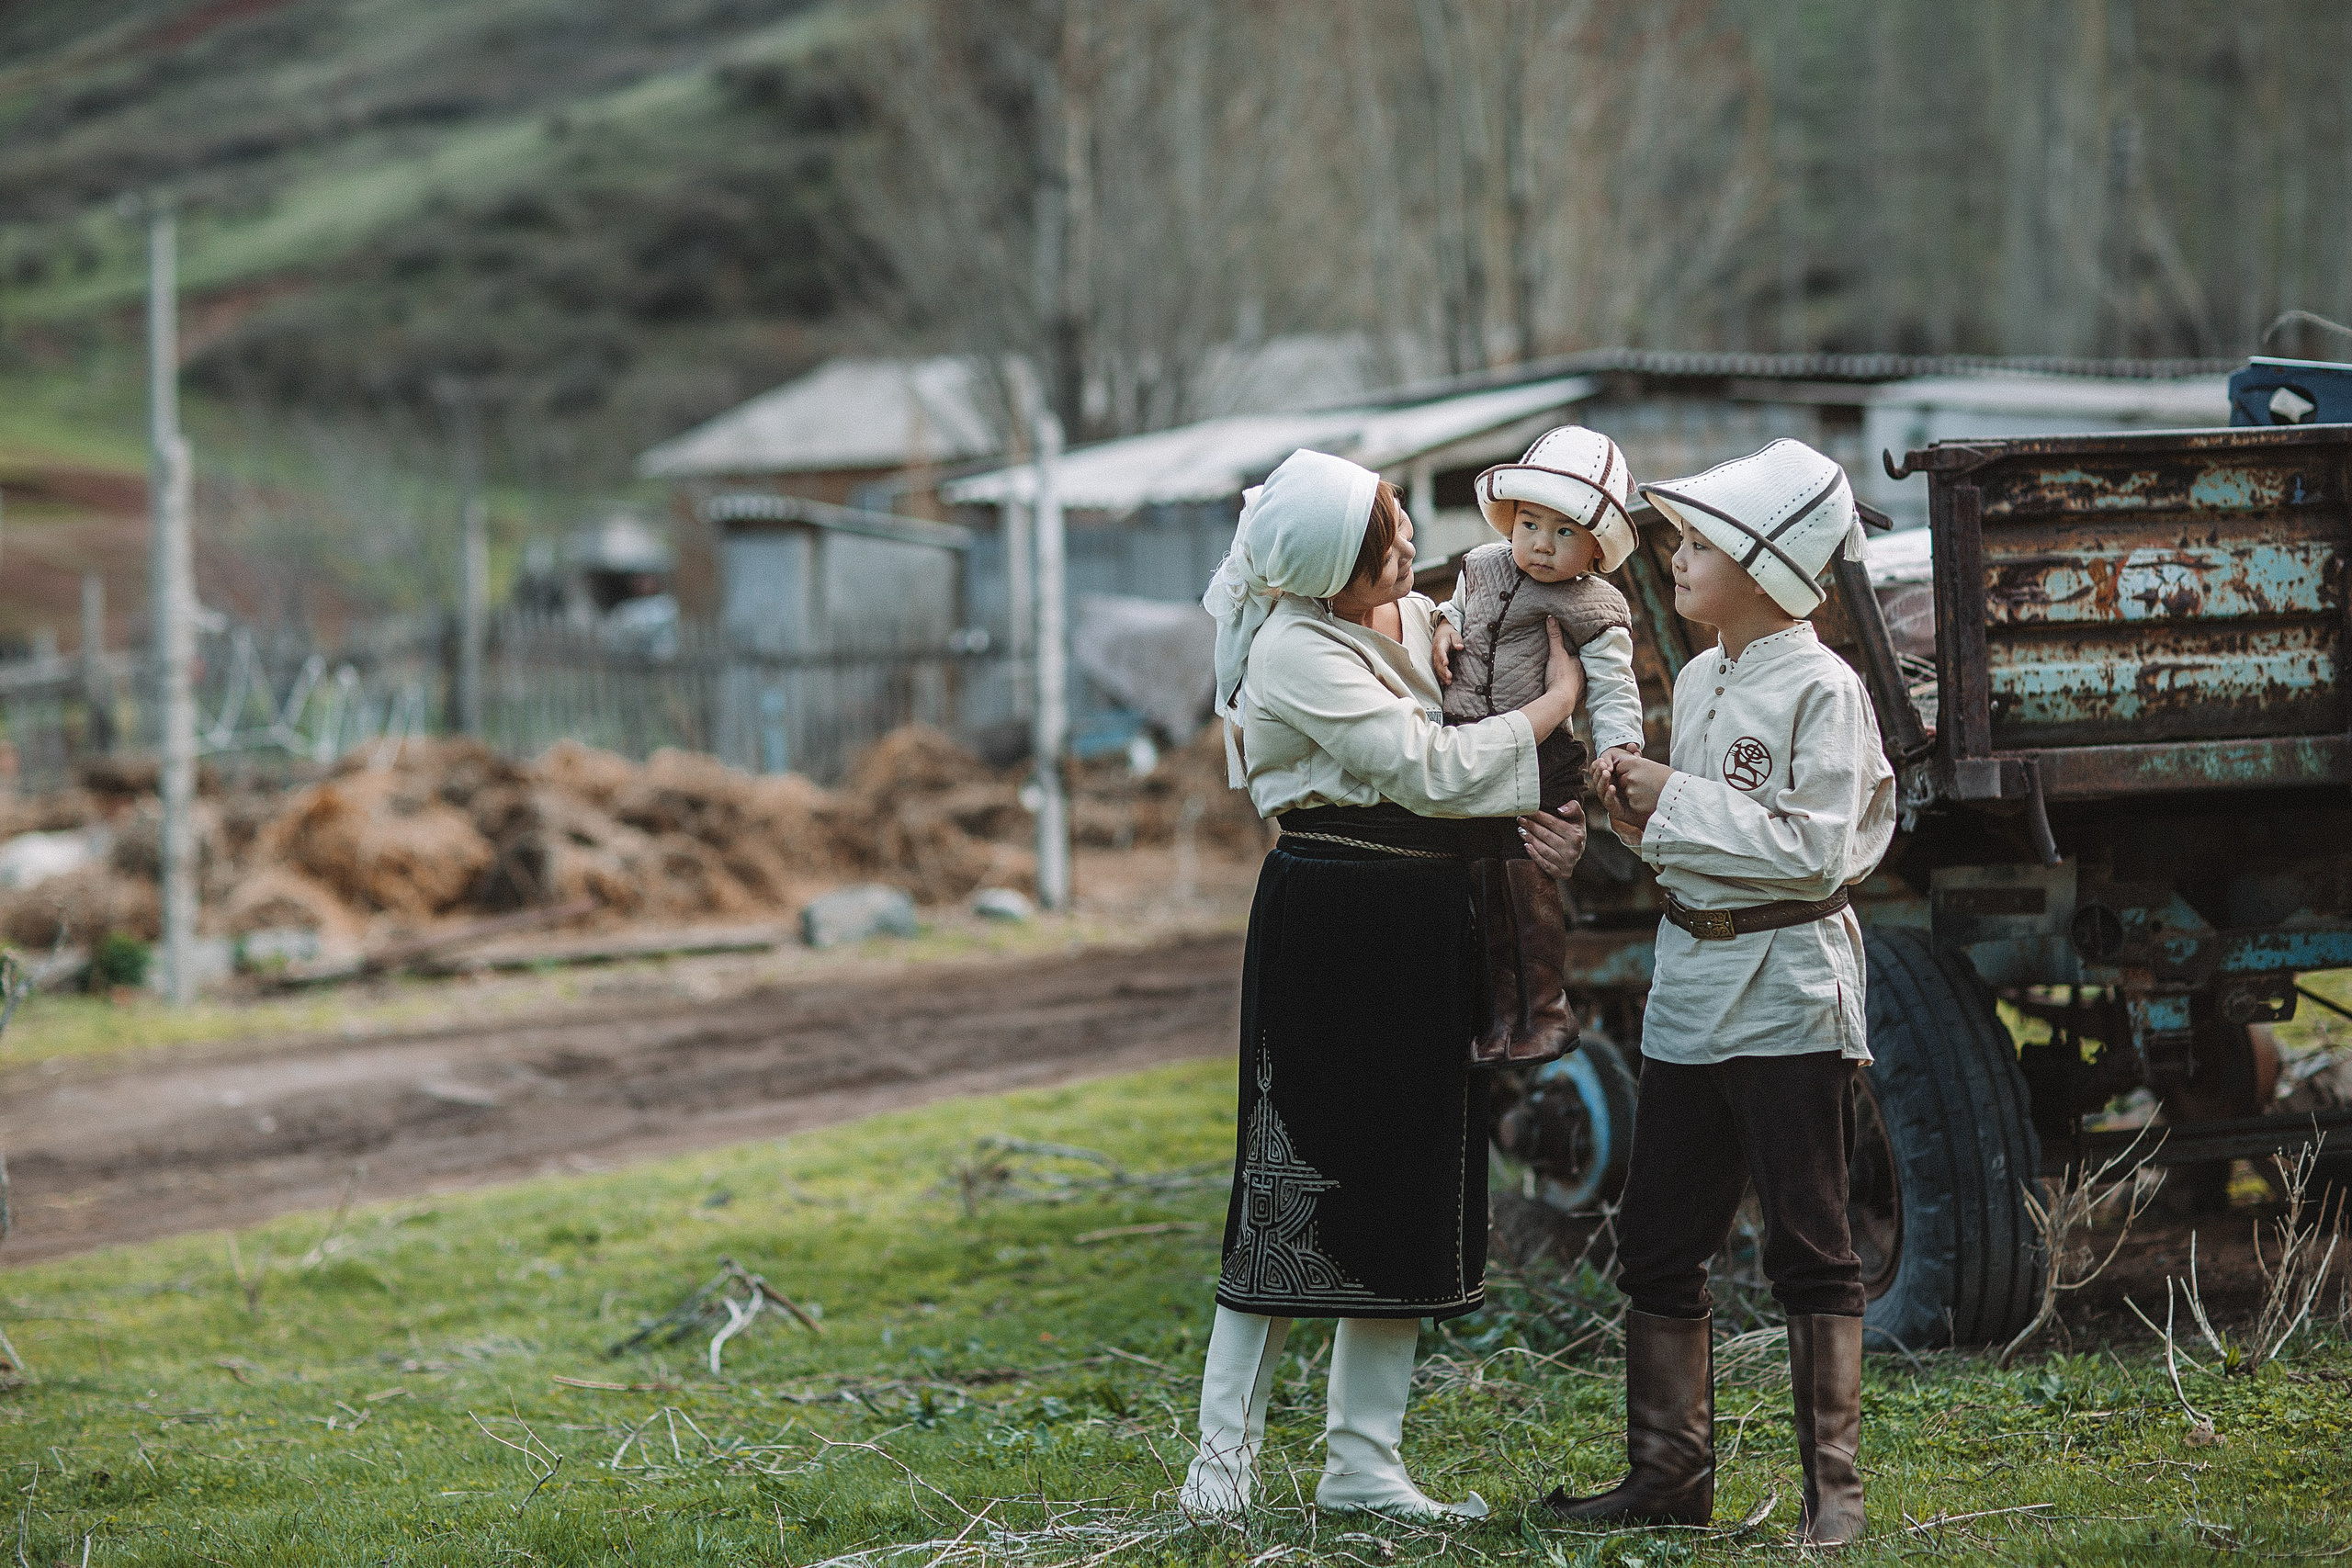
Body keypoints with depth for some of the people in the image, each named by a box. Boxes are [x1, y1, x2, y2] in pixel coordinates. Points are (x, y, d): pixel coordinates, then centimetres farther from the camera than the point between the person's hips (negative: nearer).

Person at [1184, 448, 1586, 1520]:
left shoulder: (1419, 618, 11)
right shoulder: (1295, 649, -14)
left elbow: (1464, 788, 16)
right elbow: (1432, 769, -18)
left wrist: (1533, 829, -5)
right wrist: (1558, 702, -8)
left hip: (1428, 928, 8)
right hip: (1328, 925, -8)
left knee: (1408, 1195, 8)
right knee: (1298, 1187, -5)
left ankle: (1362, 1464, 14)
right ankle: (1222, 1457, 3)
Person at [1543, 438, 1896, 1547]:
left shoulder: (1821, 690, -12)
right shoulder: (1698, 681, 13)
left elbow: (1814, 847, -20)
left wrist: (1678, 801, -18)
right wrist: (1637, 811, 2)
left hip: (1788, 985, -8)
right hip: (1691, 978, 8)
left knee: (1807, 1245, -2)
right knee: (1656, 1241, 9)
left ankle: (1834, 1487, 4)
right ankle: (1670, 1474, 17)